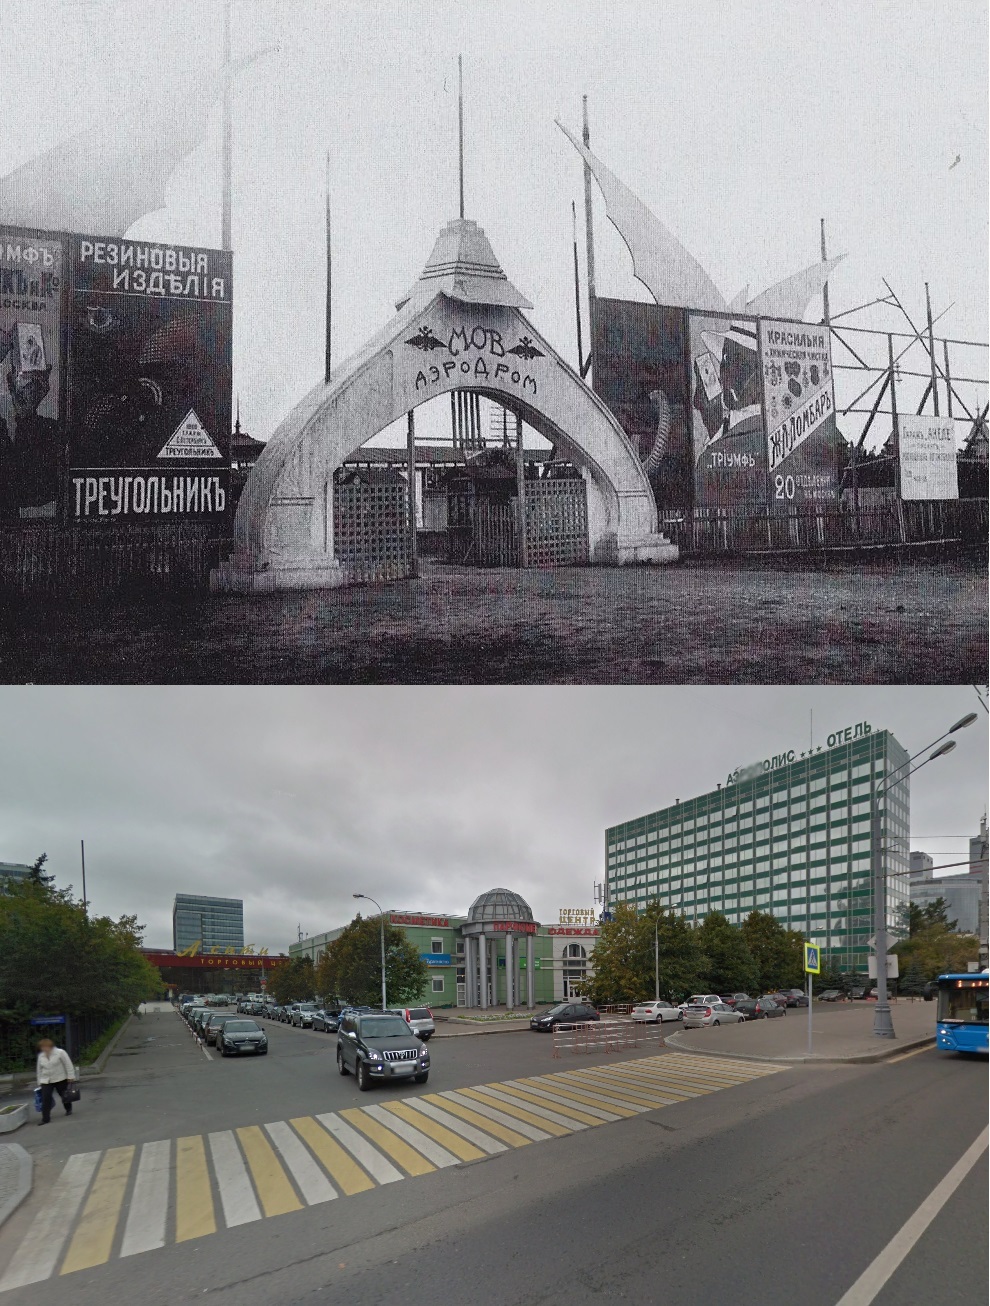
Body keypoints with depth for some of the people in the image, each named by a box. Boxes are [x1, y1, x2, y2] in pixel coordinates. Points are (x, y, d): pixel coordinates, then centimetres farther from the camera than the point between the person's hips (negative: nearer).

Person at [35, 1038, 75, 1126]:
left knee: (65, 1096, 10)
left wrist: (71, 1076, -14)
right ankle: (45, 1118, -5)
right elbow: (39, 1069, 11)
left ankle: (68, 1110, 34)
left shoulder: (60, 1052, -14)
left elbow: (68, 1065, -12)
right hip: (46, 1081, 3)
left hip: (60, 1079, -3)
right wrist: (39, 1082, 13)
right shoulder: (41, 1056, 2)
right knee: (45, 1099, -9)